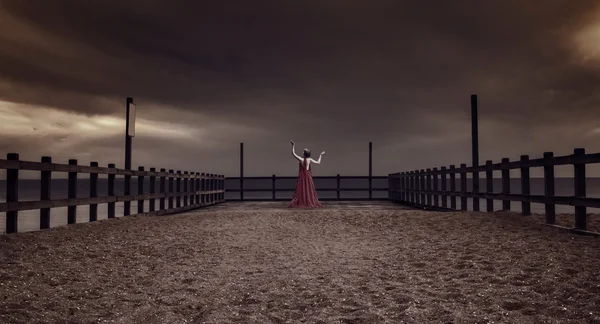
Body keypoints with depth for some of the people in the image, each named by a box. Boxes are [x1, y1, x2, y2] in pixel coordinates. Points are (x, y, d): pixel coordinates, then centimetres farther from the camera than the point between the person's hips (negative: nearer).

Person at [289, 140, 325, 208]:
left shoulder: (300, 159, -12)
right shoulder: (310, 160, -9)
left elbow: (293, 153, -4)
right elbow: (318, 162, -1)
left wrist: (293, 145, 4)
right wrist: (320, 155, 9)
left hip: (302, 177, -1)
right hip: (308, 177, 1)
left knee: (301, 190, 1)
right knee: (309, 190, 7)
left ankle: (300, 203, -3)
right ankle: (311, 203, 7)